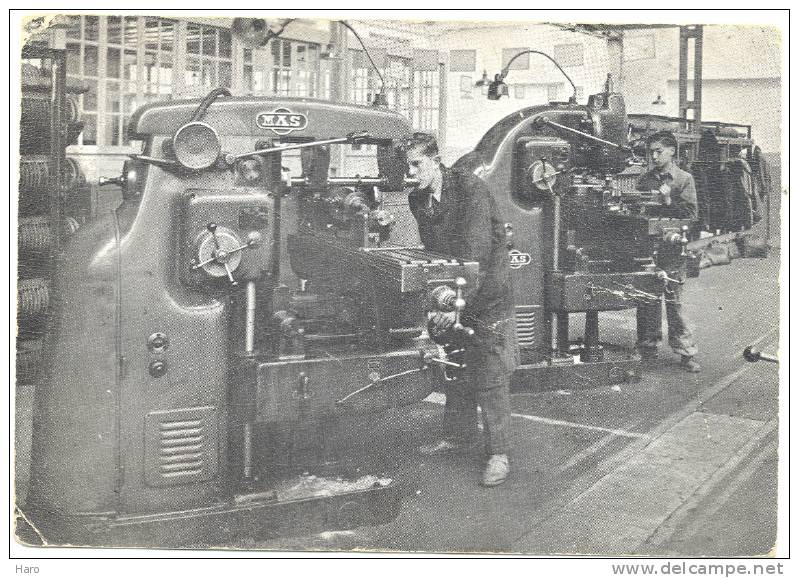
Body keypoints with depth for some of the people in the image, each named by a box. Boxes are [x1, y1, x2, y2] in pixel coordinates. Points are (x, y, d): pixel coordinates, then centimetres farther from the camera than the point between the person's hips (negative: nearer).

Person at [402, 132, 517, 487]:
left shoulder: (472, 190, -20)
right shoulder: (417, 200, 3)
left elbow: (476, 254, -29)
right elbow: (431, 252, 7)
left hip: (486, 298, -7)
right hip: (449, 297, 7)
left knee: (490, 378, -3)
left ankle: (498, 454, 6)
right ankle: (460, 434, 32)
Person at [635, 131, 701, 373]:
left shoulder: (684, 179, 1)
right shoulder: (645, 179, 13)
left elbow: (690, 214, -6)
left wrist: (667, 202, -16)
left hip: (672, 247, -4)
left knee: (674, 298, -5)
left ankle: (686, 352, 2)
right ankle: (648, 346, 18)